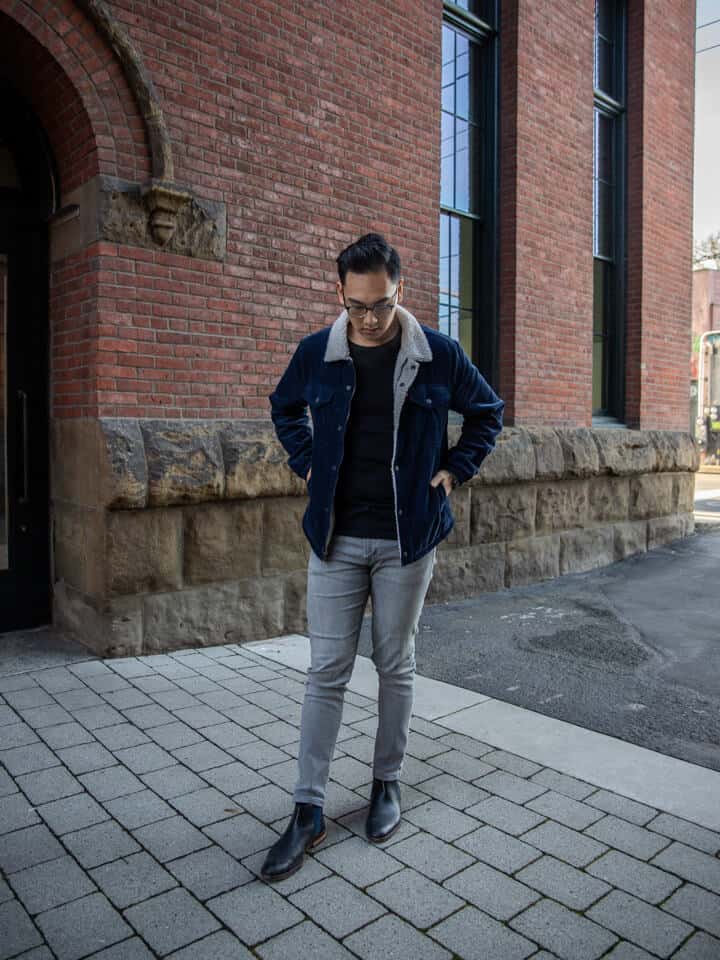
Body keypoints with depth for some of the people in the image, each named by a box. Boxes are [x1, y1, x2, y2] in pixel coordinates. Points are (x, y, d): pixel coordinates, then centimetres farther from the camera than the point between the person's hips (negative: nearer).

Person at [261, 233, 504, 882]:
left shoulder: (438, 354, -4)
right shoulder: (315, 353, -1)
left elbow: (488, 412, 11)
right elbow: (285, 407, 19)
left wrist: (453, 469, 1)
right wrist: (306, 462, 5)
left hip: (408, 538, 0)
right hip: (336, 539, 1)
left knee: (396, 665, 11)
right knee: (326, 672, 4)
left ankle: (387, 782, 32)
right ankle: (308, 811, 16)